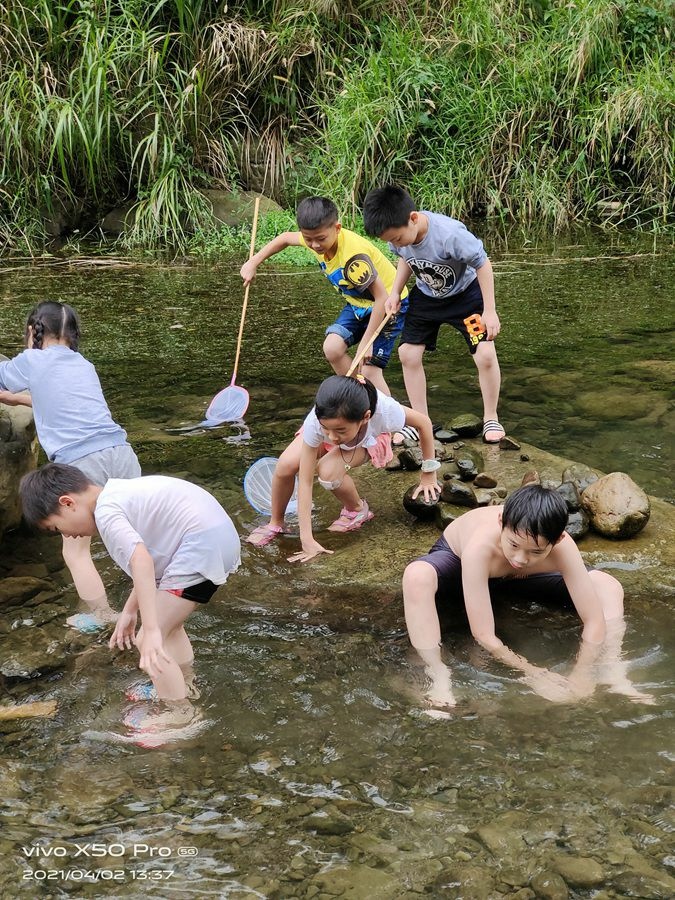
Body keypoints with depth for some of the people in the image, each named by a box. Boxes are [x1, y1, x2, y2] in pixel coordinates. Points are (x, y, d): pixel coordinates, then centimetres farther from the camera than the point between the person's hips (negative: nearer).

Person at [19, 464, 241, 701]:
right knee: (167, 625, 26)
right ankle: (186, 696, 39)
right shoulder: (119, 494, 18)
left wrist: (151, 630, -32)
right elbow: (149, 563, 25)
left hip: (202, 542, -10)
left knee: (151, 644, -7)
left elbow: (141, 560, -27)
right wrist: (129, 611, 27)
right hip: (220, 538, 10)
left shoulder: (106, 511, -11)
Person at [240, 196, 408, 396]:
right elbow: (285, 238, 10)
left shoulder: (354, 256, -36)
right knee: (332, 348, -8)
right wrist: (253, 263, 6)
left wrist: (366, 341, -30)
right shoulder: (316, 237, -13)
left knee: (369, 370, -15)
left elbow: (383, 298, -33)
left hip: (389, 304, -8)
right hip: (358, 303, 8)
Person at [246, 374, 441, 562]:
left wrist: (428, 476, -14)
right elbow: (305, 482, -35)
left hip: (369, 440, -1)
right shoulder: (316, 422, -41)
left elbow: (424, 423, -22)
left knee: (328, 472, -31)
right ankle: (275, 524, 2)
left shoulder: (385, 412, -44)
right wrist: (307, 540, -37)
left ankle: (357, 509, 0)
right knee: (285, 465, -25)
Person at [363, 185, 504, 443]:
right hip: (426, 294, 5)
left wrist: (489, 311, -24)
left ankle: (491, 418, 6)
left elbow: (482, 264, -25)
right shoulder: (398, 232, -20)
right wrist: (395, 292, -7)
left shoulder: (450, 234, -39)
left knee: (486, 354, -16)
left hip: (464, 292, -5)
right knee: (408, 354, -1)